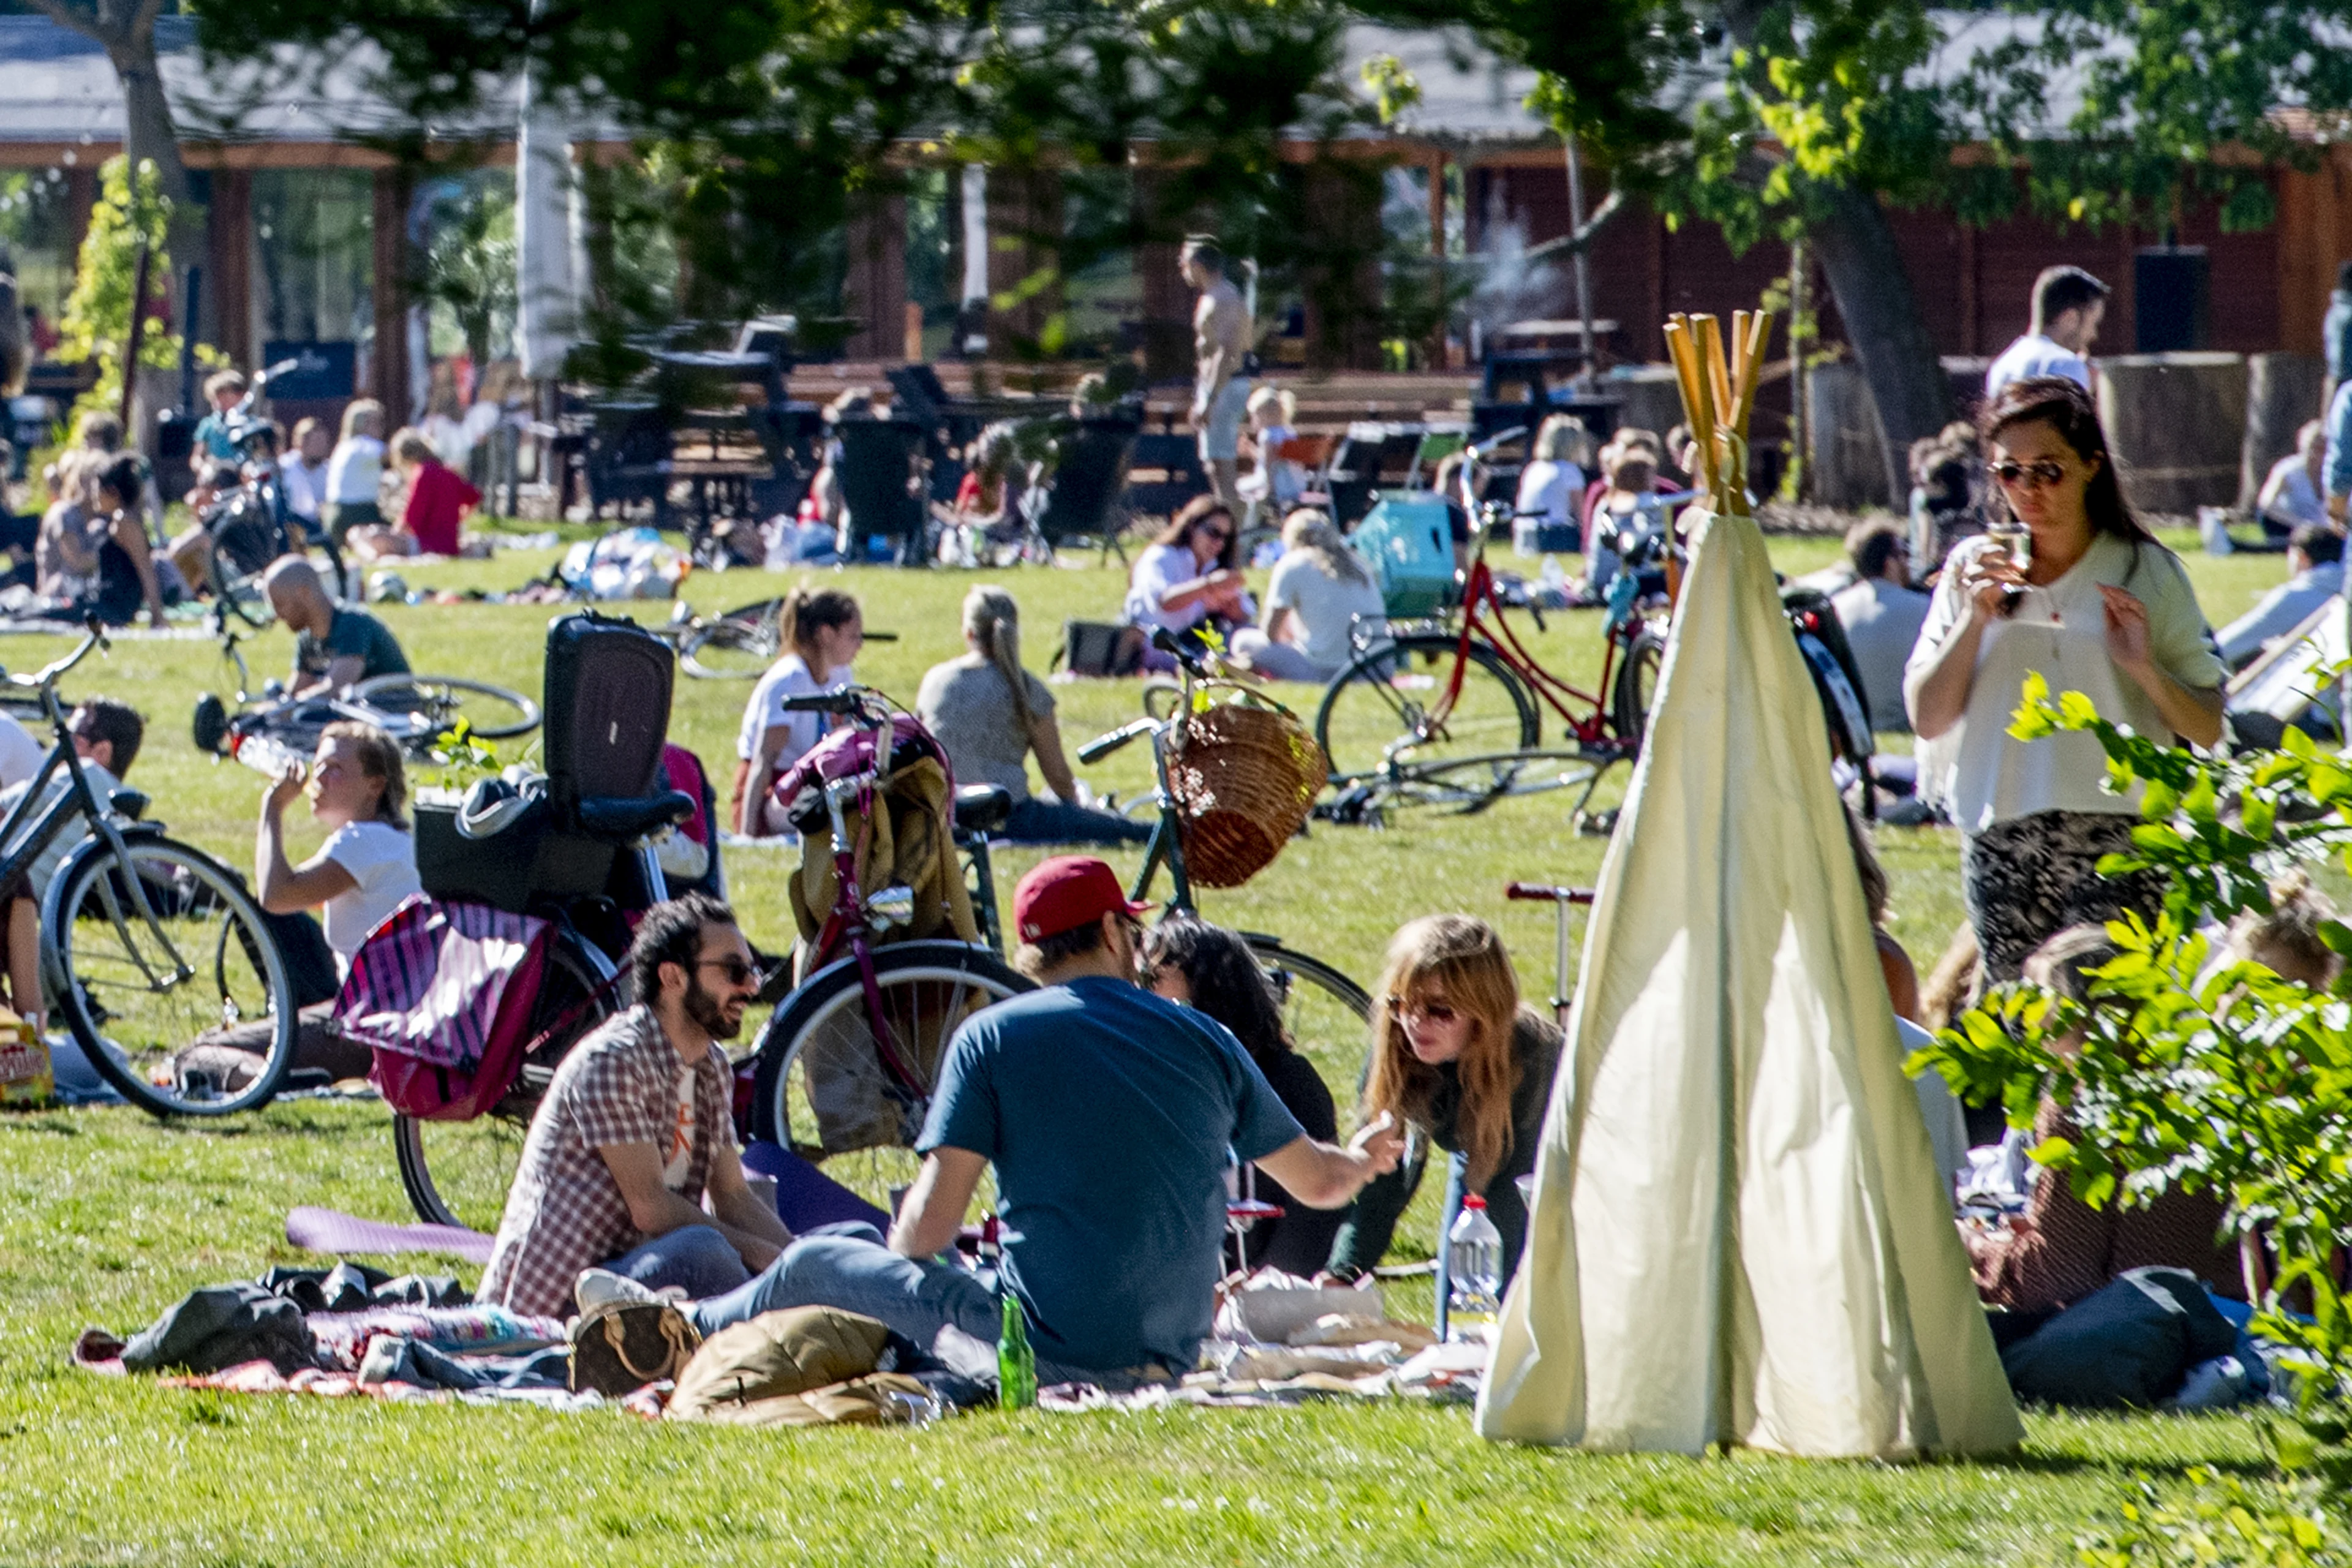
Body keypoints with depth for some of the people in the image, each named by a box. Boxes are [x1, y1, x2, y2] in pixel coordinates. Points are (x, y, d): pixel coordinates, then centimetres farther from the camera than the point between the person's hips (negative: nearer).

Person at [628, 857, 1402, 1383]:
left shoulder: (992, 1037, -5)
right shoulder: (1205, 1041, 7)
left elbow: (930, 1222, -8)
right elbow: (1316, 1181, 19)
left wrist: (896, 1252, 15)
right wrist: (1363, 1158, 43)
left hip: (1051, 1354, -5)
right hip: (1174, 1360, 5)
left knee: (816, 1265, 15)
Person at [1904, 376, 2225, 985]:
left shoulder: (2148, 573, 5)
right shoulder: (1974, 568, 11)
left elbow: (2208, 730, 4)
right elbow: (1927, 719, 6)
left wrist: (2146, 669, -13)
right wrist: (1975, 619, -5)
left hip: (2119, 841, -3)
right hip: (2000, 840, 3)